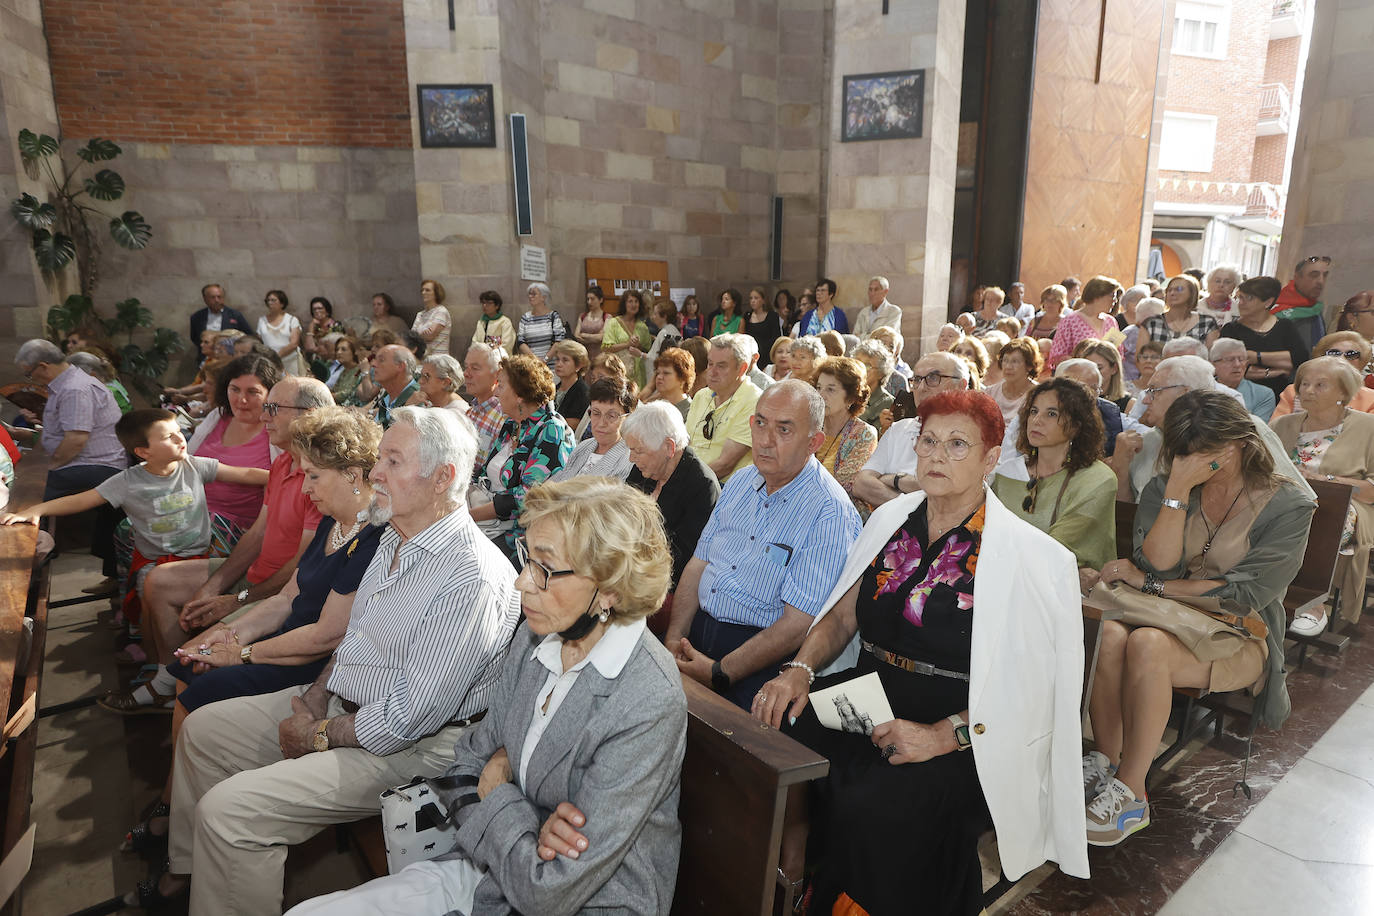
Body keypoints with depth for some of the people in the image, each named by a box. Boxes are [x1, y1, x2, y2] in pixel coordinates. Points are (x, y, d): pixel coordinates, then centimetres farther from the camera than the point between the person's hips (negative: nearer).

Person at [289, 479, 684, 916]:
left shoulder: (649, 706, -28)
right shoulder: (534, 638, -4)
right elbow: (468, 763, 4)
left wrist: (496, 791, -9)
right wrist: (525, 825, -16)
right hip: (488, 867, 6)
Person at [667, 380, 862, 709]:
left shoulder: (830, 513, -14)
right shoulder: (740, 481, 10)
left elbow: (798, 623, -17)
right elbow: (699, 562, 11)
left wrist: (719, 672, -19)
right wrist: (674, 638, -3)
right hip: (696, 627, 7)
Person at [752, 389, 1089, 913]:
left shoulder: (1028, 556, -7)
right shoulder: (890, 520, 8)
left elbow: (1032, 684, -10)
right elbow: (843, 615, 13)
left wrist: (946, 734, -20)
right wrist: (800, 669, -5)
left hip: (960, 736, -5)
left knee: (868, 805, -30)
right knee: (773, 731, -20)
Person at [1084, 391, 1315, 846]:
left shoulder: (1288, 506, -3)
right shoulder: (1164, 489, 6)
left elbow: (1245, 594, -12)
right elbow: (1157, 565, -8)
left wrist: (1148, 583, -13)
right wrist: (1177, 490, -17)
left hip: (1239, 636, -3)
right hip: (1169, 620, 3)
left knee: (1147, 643, -36)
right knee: (1107, 633, -34)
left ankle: (1130, 793, -24)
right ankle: (1104, 763, -20)